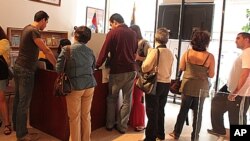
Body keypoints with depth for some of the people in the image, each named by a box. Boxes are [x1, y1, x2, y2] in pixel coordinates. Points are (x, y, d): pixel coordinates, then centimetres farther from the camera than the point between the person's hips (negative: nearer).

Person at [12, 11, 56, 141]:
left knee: (18, 99, 19)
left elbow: (41, 49, 16)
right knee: (24, 103, -2)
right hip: (26, 70, -10)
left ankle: (16, 126, 34)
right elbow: (46, 50, -19)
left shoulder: (27, 28, 12)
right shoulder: (34, 31, -17)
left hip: (18, 66, 10)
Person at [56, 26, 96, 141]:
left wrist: (68, 71, 12)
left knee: (75, 117, 11)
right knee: (86, 115, 17)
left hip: (75, 86, -4)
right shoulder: (90, 51, 4)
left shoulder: (67, 49, -8)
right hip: (89, 85, 4)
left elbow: (58, 68, -8)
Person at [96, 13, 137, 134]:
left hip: (117, 71, -3)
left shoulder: (113, 32, -6)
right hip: (131, 70, 4)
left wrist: (97, 66, 5)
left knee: (112, 98, 14)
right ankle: (122, 126, 17)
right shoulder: (132, 33, 7)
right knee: (127, 99, 8)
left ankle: (110, 124, 23)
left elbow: (104, 51, -5)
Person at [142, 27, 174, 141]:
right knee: (160, 110, 19)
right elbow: (170, 71, 13)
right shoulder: (170, 53, 6)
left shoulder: (155, 51, -15)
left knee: (152, 112, 3)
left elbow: (145, 68, -15)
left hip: (155, 84, -6)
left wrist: (147, 56, 0)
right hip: (166, 84, 7)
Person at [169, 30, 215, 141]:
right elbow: (211, 75, -8)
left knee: (183, 110, 16)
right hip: (201, 88, -2)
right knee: (197, 113, 13)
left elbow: (181, 68, 1)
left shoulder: (187, 53, -8)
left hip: (187, 85, 2)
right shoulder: (210, 56, -13)